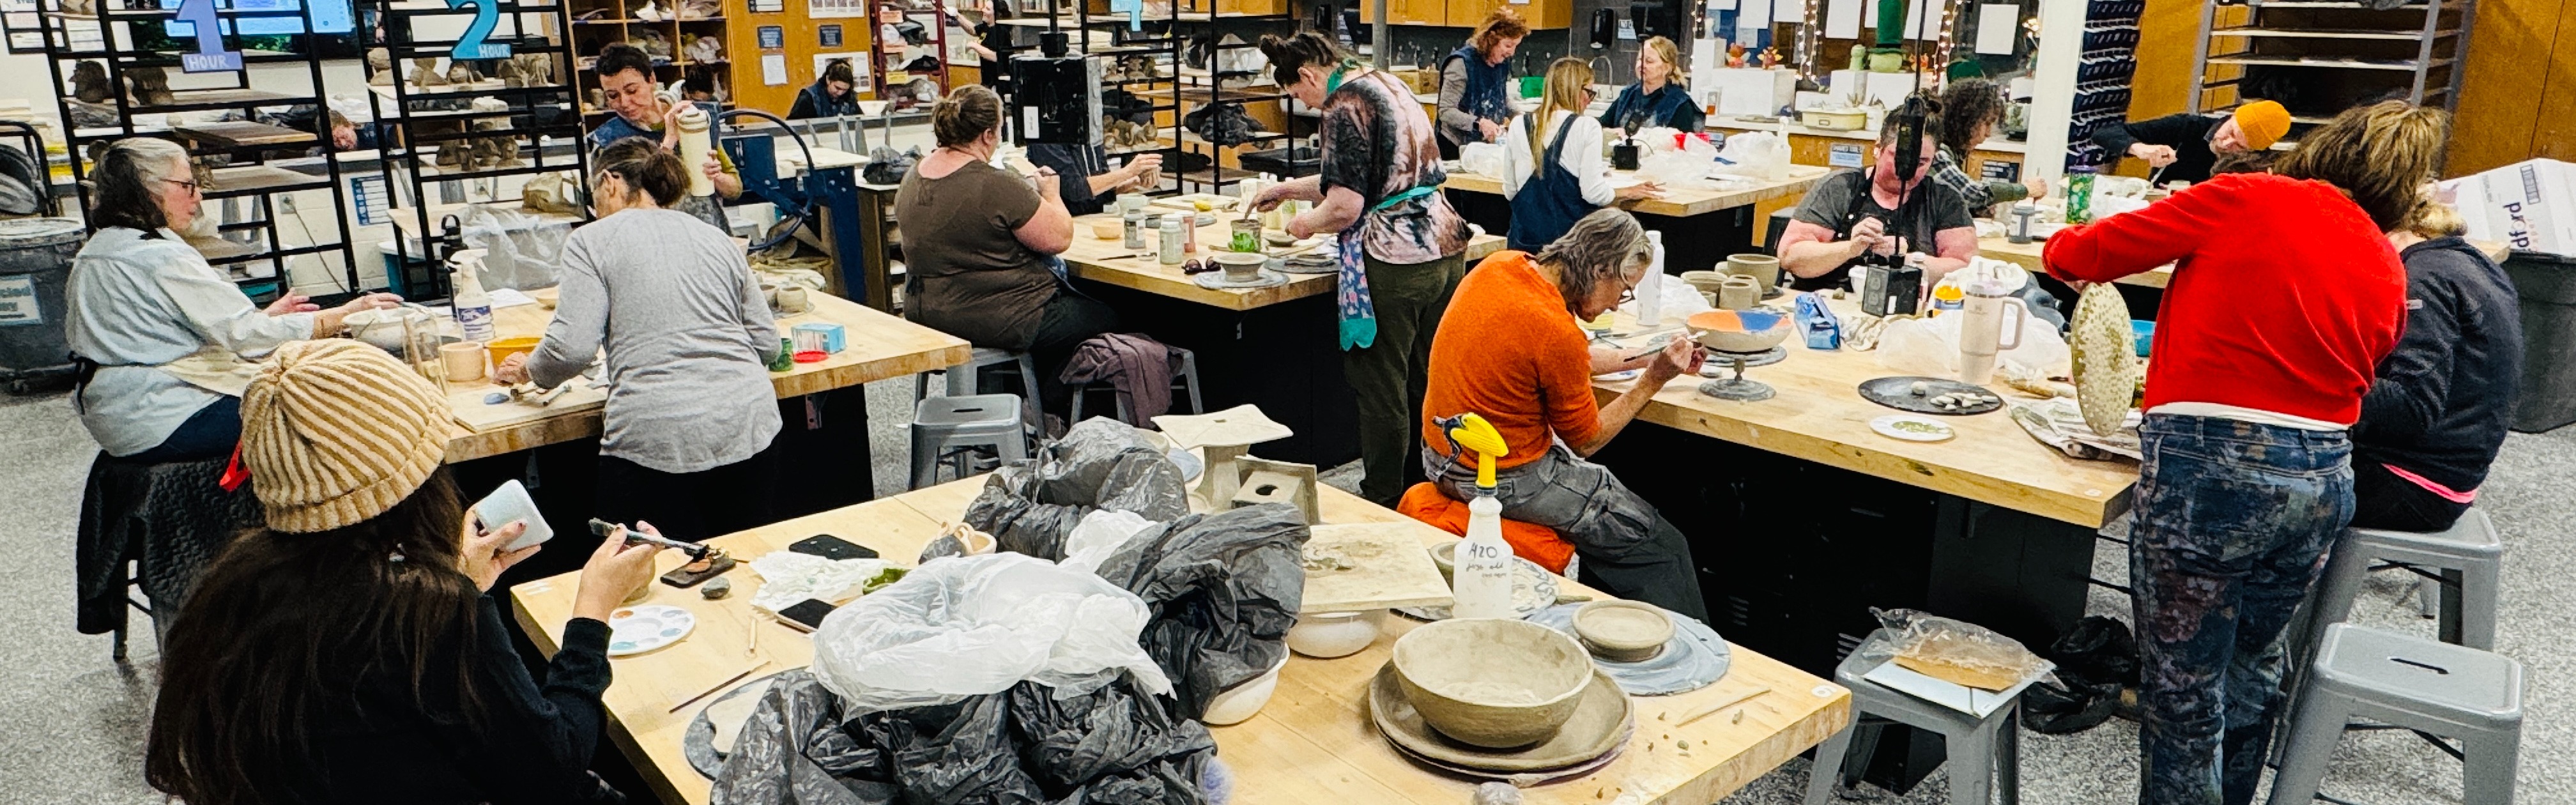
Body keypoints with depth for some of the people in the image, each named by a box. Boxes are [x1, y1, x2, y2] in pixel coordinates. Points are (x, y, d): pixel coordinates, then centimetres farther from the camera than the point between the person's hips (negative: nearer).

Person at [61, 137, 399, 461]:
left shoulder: (93, 254, 13)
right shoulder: (162, 258, -18)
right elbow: (248, 336, -21)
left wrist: (264, 316, 13)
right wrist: (346, 314, -17)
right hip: (164, 425, -10)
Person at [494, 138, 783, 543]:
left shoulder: (592, 240, 4)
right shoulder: (718, 239, 17)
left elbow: (572, 348, -6)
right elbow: (767, 342, 14)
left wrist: (529, 369, 15)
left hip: (658, 437, -5)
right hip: (748, 426, 5)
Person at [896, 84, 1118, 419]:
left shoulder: (912, 178, 2)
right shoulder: (998, 186, -24)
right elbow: (1058, 239, -17)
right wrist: (1051, 195, 2)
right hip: (995, 320, -9)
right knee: (1105, 319, 10)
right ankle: (1051, 408, 20)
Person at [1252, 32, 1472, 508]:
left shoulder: (1345, 106, -12)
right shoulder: (1390, 86, 17)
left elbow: (1345, 205, -17)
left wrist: (1305, 223, 3)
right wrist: (1288, 188, 33)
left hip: (1395, 261, -9)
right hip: (1445, 248, 9)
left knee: (1382, 390, 4)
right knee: (1426, 383, 17)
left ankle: (1385, 502, 14)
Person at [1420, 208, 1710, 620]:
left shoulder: (1498, 266, -3)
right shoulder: (1556, 331, -27)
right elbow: (1586, 440, -10)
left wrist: (1645, 359, 13)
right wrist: (1653, 380, -6)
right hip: (1503, 480, -9)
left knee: (1606, 487, 28)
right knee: (1661, 547, 3)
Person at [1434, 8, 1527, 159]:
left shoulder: (1503, 63, 4)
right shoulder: (1462, 62, -18)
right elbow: (1446, 111, -21)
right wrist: (1479, 123, -35)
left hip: (1488, 146, 6)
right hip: (1457, 147, -6)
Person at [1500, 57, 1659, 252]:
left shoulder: (1518, 125, 3)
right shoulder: (1587, 127, -9)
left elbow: (1509, 191, 9)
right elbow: (1594, 192, -11)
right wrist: (1627, 193, 8)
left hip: (1525, 236, 4)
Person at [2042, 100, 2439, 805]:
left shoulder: (2245, 200, -3)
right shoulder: (2388, 271, 13)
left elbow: (2095, 252, -2)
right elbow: (2354, 379, 11)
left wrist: (2060, 248, 20)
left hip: (2209, 464, -6)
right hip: (2324, 478, 7)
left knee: (2184, 692, 3)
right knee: (2253, 665, 25)